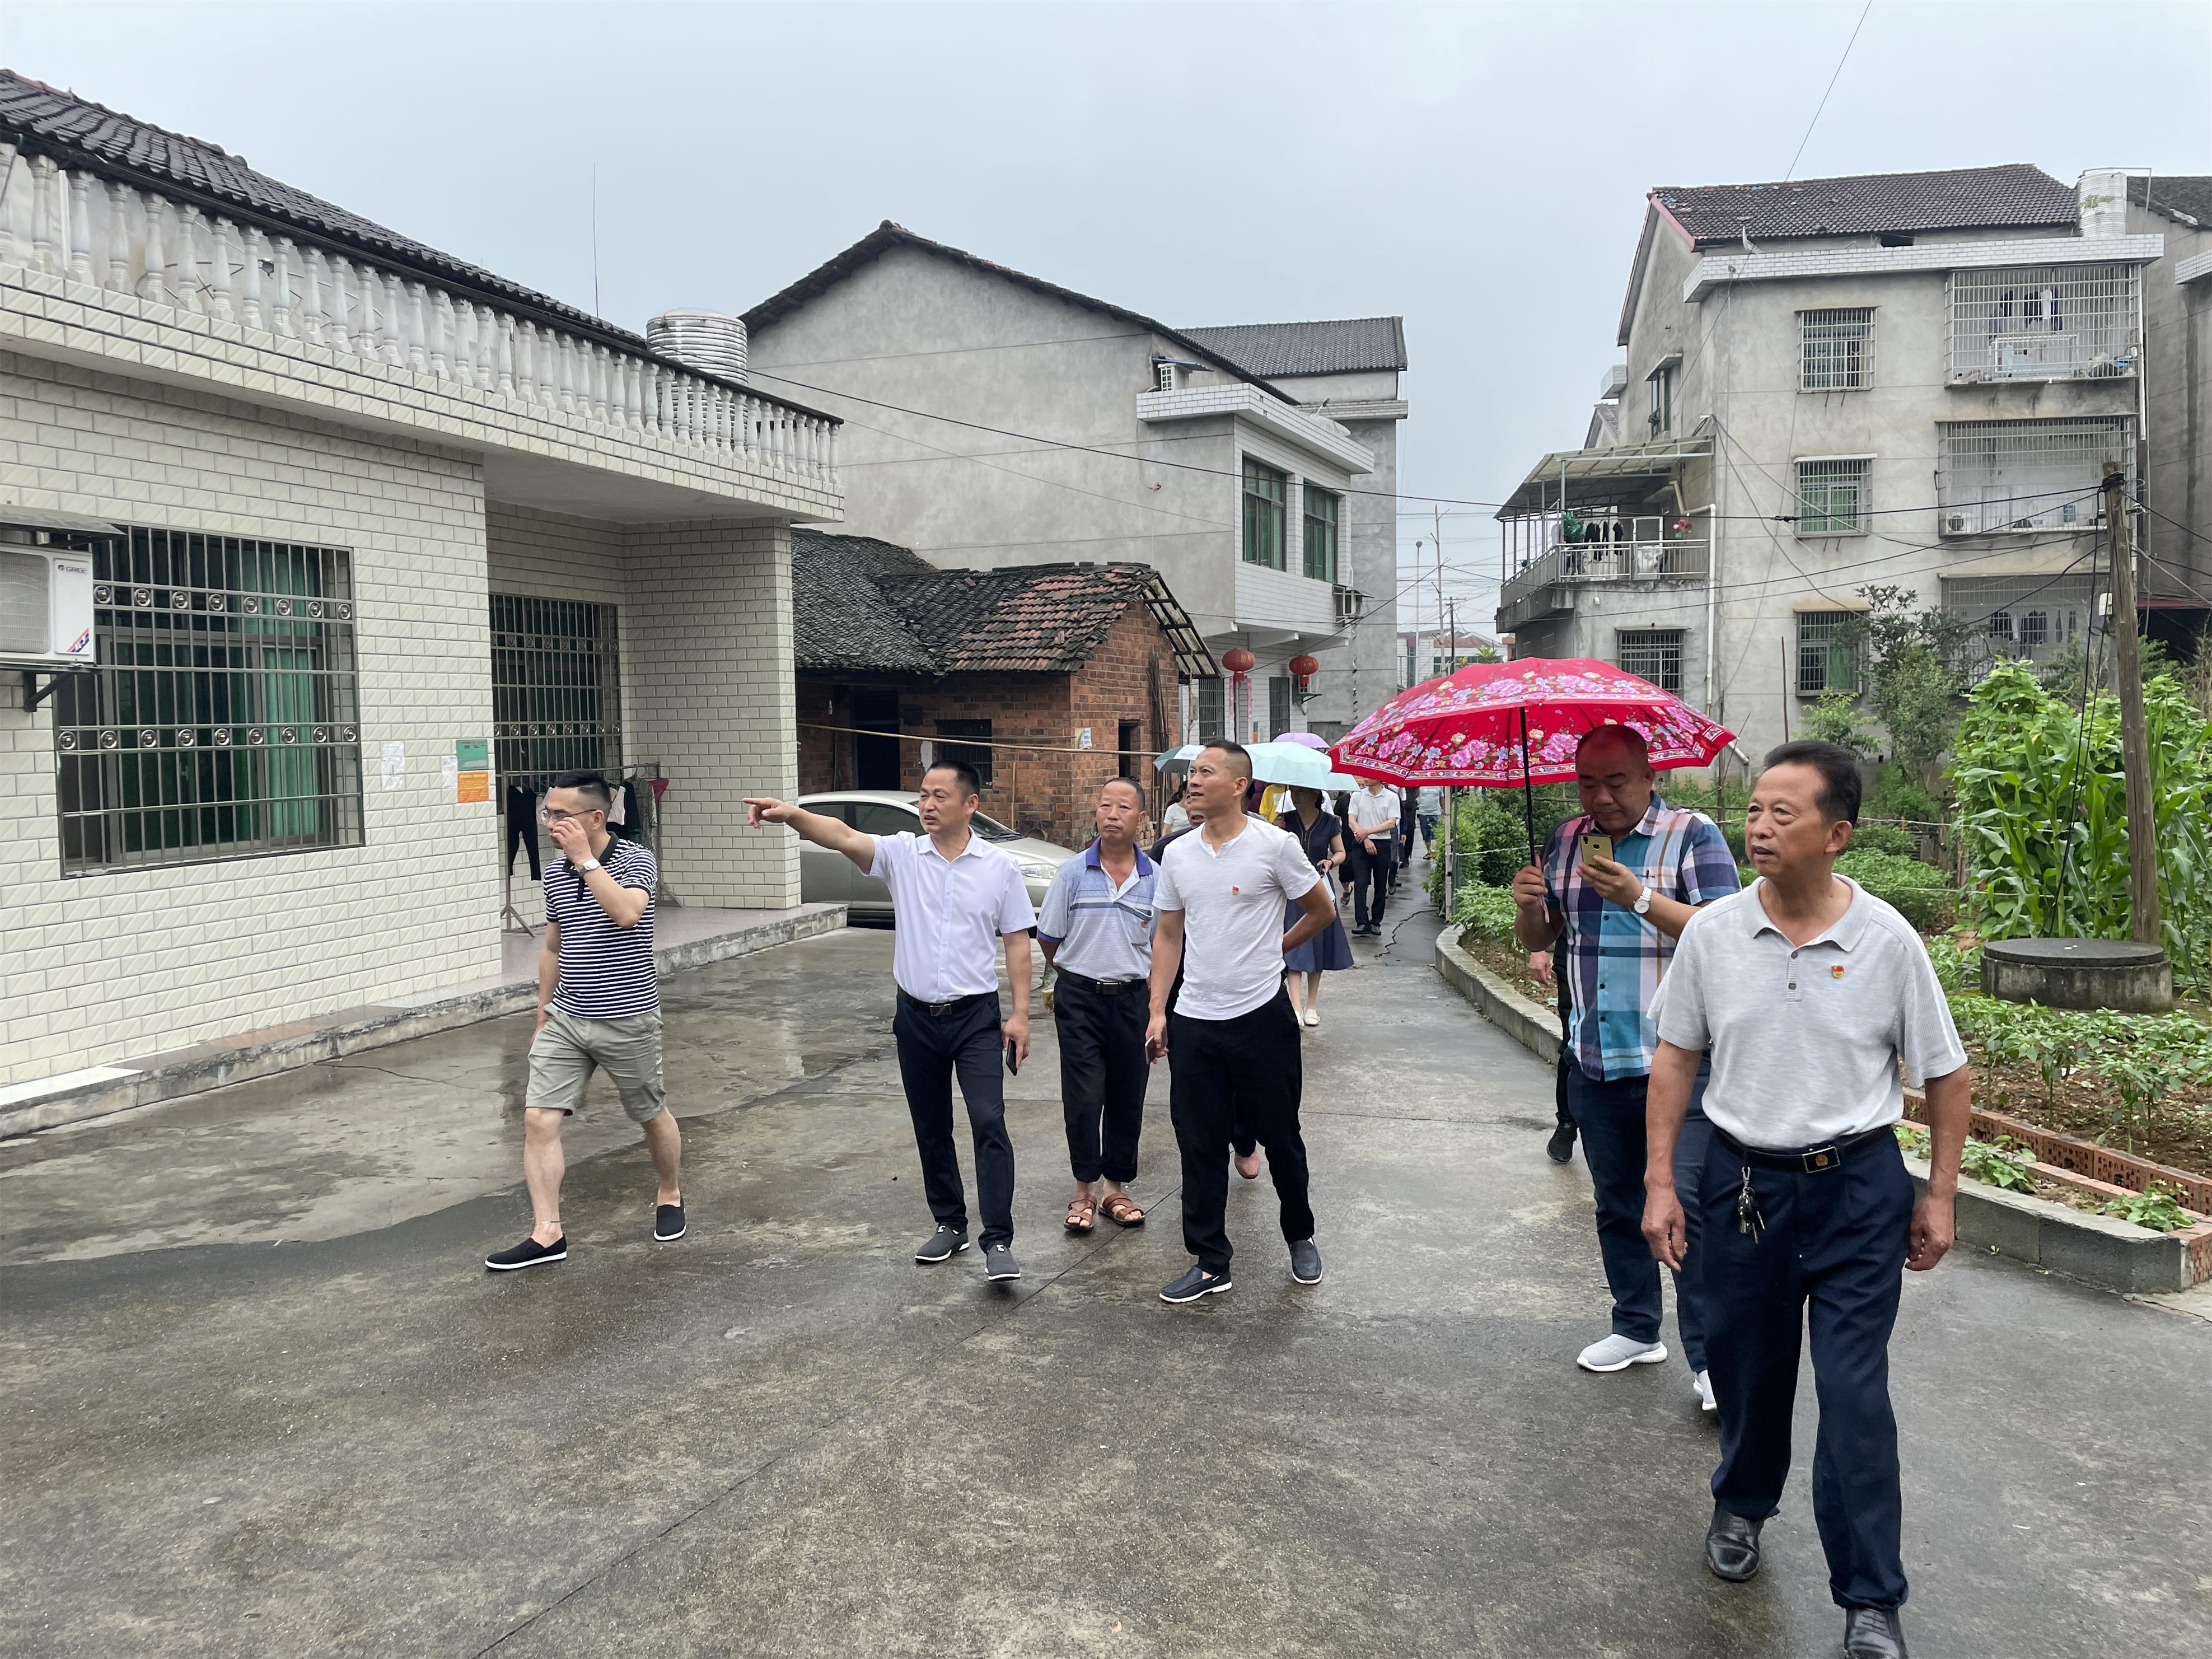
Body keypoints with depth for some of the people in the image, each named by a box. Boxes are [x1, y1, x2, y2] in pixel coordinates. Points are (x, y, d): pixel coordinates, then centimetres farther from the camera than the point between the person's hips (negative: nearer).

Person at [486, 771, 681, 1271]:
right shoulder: (554, 873, 6)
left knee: (652, 1116, 12)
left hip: (627, 1021, -5)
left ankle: (670, 1197, 37)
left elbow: (627, 913, -33)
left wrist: (586, 858, -28)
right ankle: (547, 1233, 0)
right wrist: (543, 1015, 18)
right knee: (538, 1120, -6)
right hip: (565, 1019, 5)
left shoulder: (636, 861, -11)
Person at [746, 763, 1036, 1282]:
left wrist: (1021, 1013, -5)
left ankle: (998, 1241, -7)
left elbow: (1017, 942, 0)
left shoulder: (1000, 867, -3)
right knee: (931, 1129, 13)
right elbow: (843, 837, -18)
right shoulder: (901, 854, -1)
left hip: (976, 1016, -3)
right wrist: (792, 815, -37)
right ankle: (950, 1224, 29)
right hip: (917, 1016, 3)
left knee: (989, 1122, -12)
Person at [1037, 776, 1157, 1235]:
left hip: (1133, 997, 2)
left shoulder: (1156, 879, 1)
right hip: (1080, 996, -1)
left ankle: (1116, 1187, 22)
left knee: (1127, 1098, 9)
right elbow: (1049, 940, 5)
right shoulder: (1072, 874, -3)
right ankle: (1084, 1188, 13)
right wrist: (1085, 971, 10)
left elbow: (1161, 950, 7)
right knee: (1082, 1098, -2)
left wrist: (1155, 1010, 5)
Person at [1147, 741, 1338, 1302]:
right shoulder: (1177, 855, 5)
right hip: (1193, 1020, 4)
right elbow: (1168, 935, 11)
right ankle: (1210, 1264, 17)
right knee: (1200, 1146, 6)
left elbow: (1321, 911, 5)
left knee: (1280, 1137, 9)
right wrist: (1158, 1011, 4)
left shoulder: (1275, 845, -8)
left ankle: (1300, 1236, 33)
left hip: (1261, 1016, -3)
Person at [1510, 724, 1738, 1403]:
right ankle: (1637, 1328, 31)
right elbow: (1538, 939, 13)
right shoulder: (1567, 841, 9)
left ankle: (1709, 1359, 5)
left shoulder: (1693, 835, -7)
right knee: (1616, 1205, 17)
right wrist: (1528, 905, -10)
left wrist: (1640, 898, -29)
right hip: (1595, 1062, 6)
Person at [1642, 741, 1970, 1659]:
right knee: (1746, 1367, 16)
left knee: (1854, 1393, -1)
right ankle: (1741, 1506, 44)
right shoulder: (1712, 933, -6)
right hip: (1740, 1180, 2)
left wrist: (1940, 1196, 0)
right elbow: (1675, 1057, 4)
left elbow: (1947, 1075, 0)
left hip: (1856, 1188, -2)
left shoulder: (1887, 939, -10)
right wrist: (1661, 1181, 1)